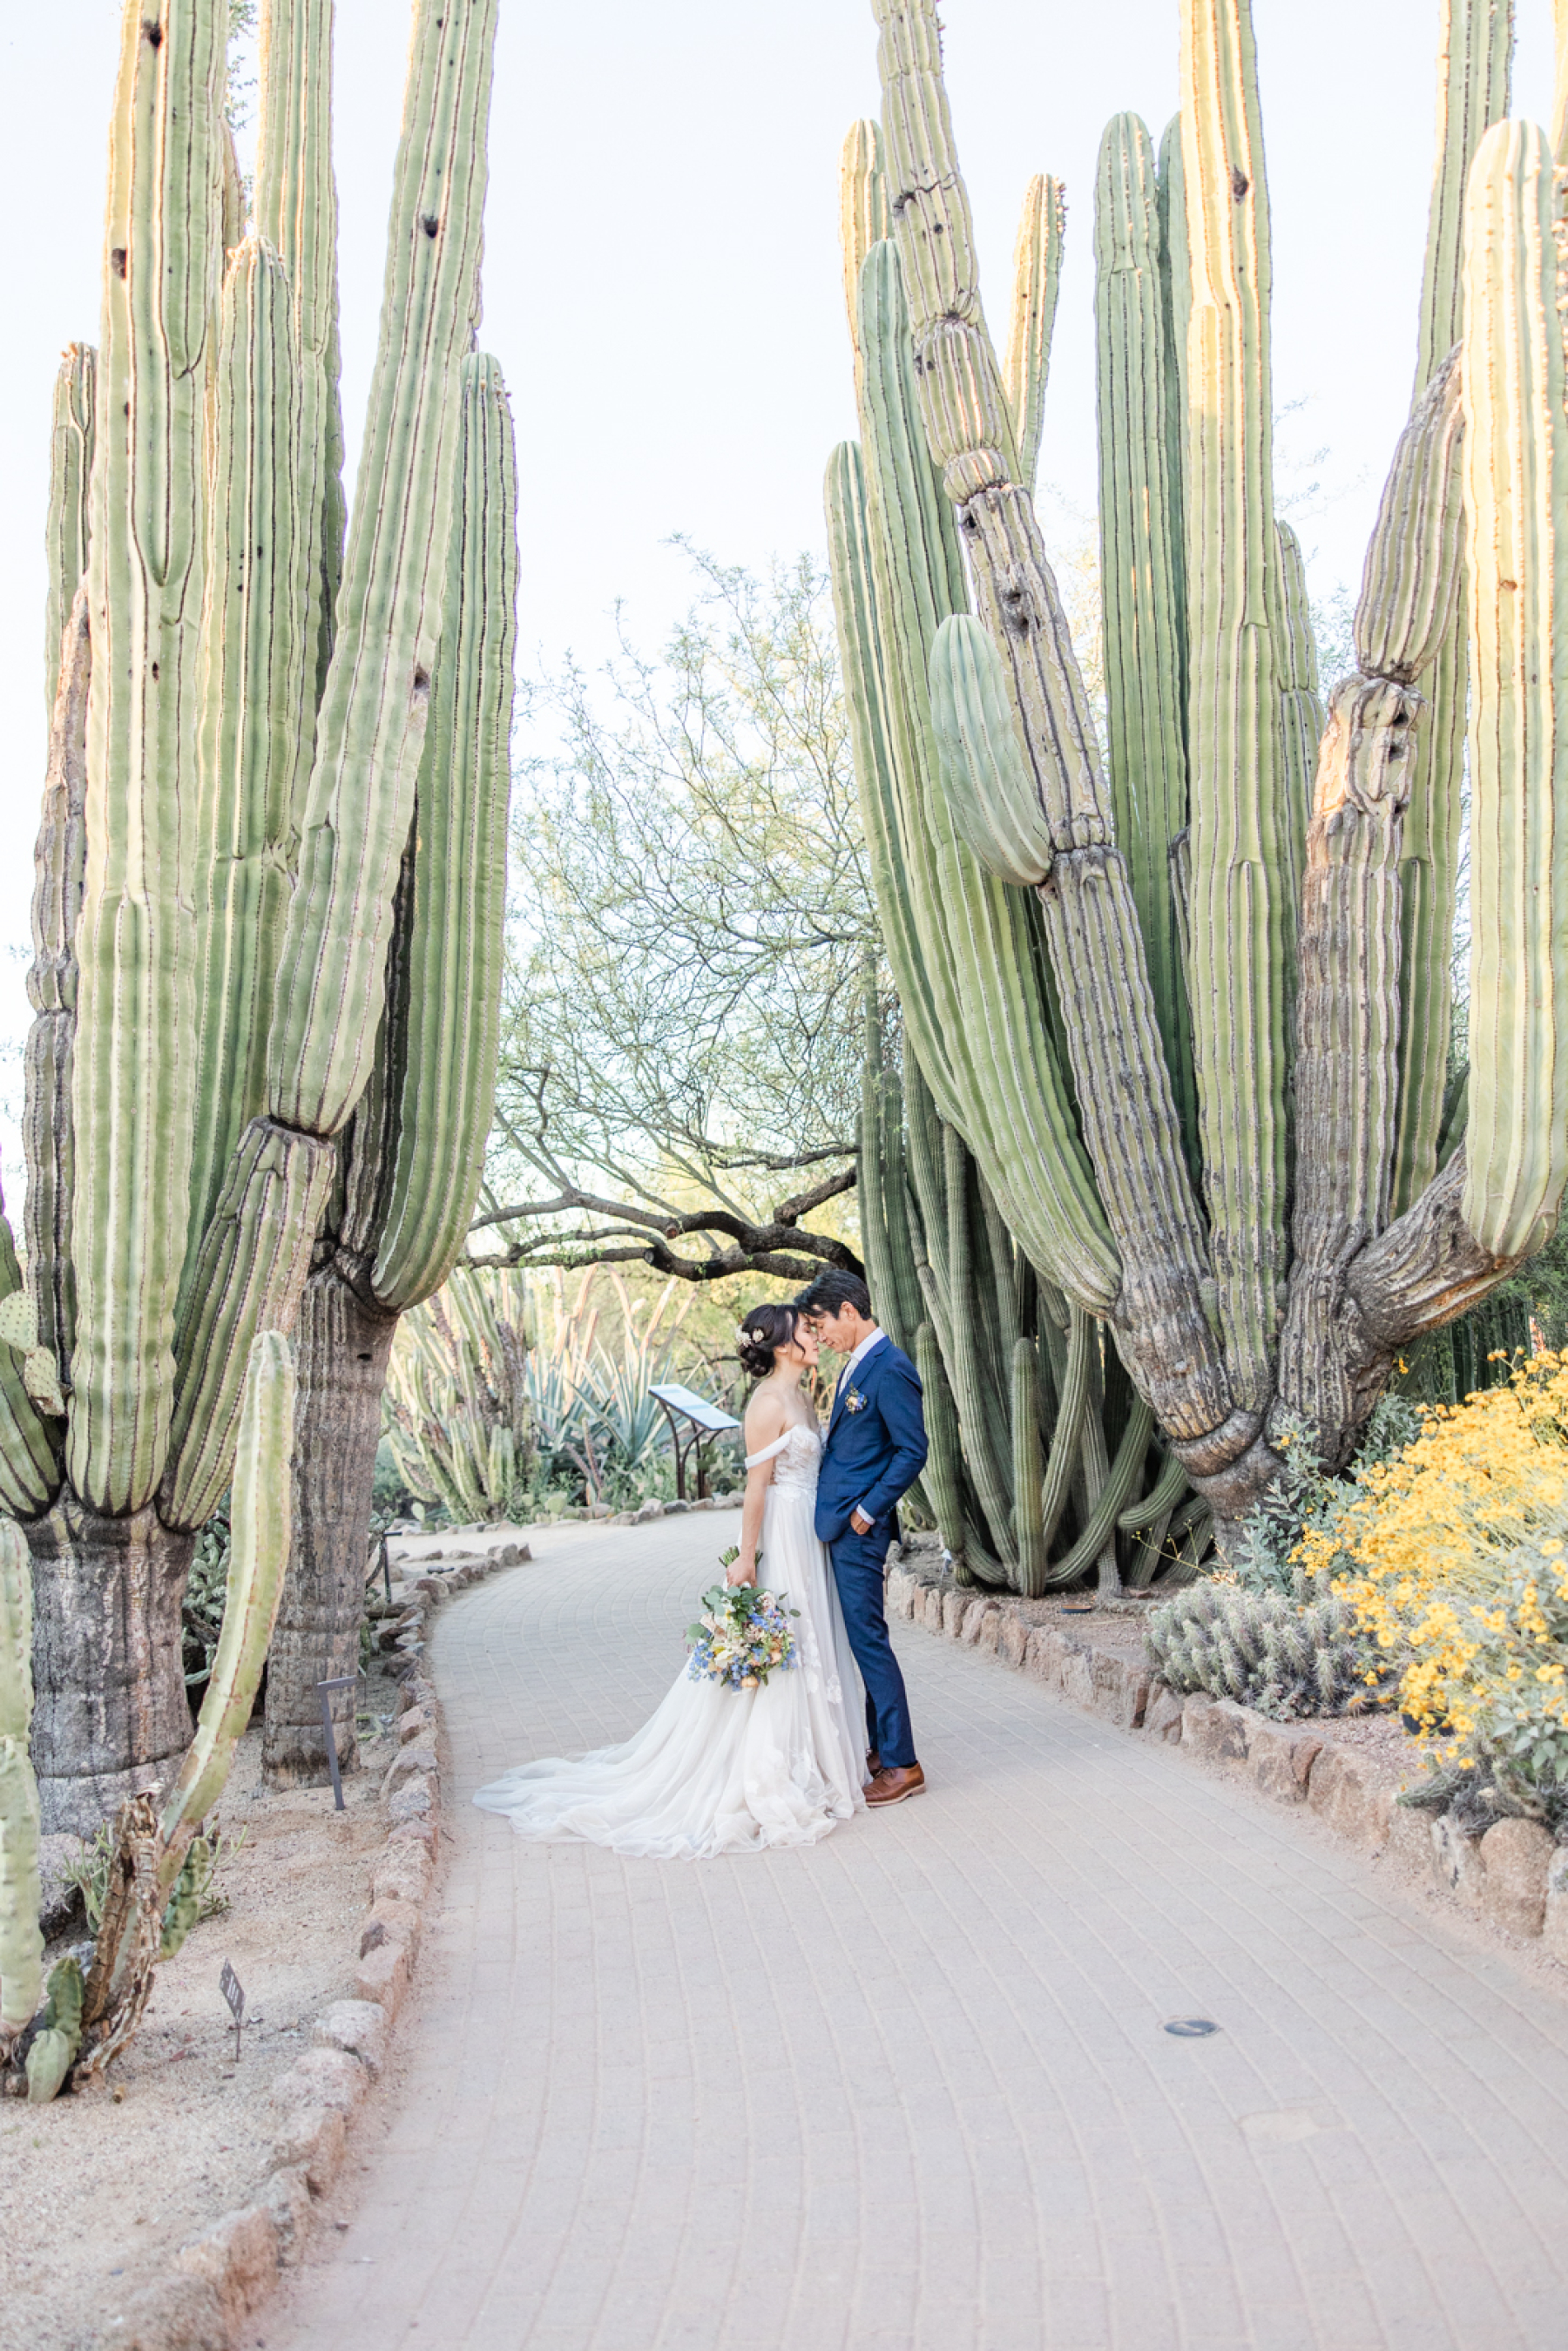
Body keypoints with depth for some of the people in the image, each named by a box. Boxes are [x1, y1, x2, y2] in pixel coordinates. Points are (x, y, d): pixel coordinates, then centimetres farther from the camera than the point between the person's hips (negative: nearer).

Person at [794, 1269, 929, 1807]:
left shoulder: (891, 1369, -17)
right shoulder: (858, 1363, 14)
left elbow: (912, 1451, -19)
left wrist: (868, 1511, -16)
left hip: (860, 1528, -10)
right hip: (840, 1525, 10)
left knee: (868, 1639, -5)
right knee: (863, 1638, 15)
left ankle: (902, 1765, 3)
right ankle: (881, 1748, 25)